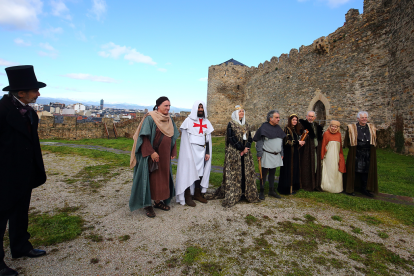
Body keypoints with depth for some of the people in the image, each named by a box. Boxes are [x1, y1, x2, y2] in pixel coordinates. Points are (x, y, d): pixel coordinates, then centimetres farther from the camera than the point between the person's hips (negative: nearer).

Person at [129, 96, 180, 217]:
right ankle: (147, 205, 15)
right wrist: (151, 152, -23)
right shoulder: (150, 118, -13)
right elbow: (144, 137, -18)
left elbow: (173, 137, 13)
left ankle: (158, 200, 28)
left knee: (163, 177, 13)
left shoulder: (169, 120, 8)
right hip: (151, 154, -7)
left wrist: (173, 152, 8)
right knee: (150, 178, 2)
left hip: (165, 155, 7)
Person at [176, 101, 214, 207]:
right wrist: (188, 153, -12)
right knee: (189, 171, -3)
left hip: (202, 151, 5)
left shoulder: (206, 122, 13)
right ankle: (187, 196, 5)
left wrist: (208, 152, 6)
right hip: (191, 150, -5)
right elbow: (185, 138, -5)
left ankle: (197, 194, 20)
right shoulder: (188, 120, -2)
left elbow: (208, 138, 13)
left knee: (200, 171, 6)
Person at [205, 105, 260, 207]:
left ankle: (245, 193, 18)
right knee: (233, 173, -5)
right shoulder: (231, 124, -3)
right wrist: (242, 148, -13)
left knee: (246, 172, 6)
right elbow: (232, 138, -12)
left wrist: (246, 148, -9)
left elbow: (249, 138, 9)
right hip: (233, 152, -6)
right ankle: (231, 197, 0)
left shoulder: (246, 125, 15)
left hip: (245, 153, 6)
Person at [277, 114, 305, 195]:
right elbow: (286, 141, -17)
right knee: (289, 170, -3)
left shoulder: (296, 129, 13)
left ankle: (293, 187, 19)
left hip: (295, 153, 8)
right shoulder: (287, 129, -10)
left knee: (295, 169, 10)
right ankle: (287, 189, 5)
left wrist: (301, 143, 6)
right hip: (289, 153, -8)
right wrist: (297, 142, -13)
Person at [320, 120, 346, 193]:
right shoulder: (326, 133, -3)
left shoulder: (339, 134, 8)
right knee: (328, 170, 2)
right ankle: (328, 186, 12)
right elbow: (323, 145, -1)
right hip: (328, 156, -3)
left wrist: (341, 155, 11)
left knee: (336, 171, 7)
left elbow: (340, 146, 13)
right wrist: (322, 156, -1)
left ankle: (336, 187, 17)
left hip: (336, 156, 3)